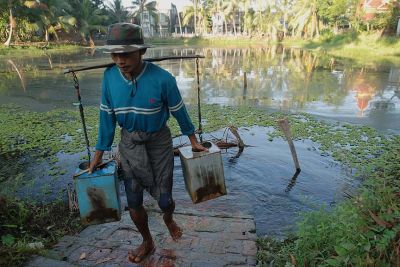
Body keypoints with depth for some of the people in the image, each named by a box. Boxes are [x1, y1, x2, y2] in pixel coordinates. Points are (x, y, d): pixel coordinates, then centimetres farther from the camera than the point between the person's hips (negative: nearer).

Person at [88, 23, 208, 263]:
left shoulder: (162, 78, -23)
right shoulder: (110, 76, -13)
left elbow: (179, 111, -8)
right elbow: (107, 116, -2)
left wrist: (194, 141, 3)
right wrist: (99, 153, 3)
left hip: (159, 141, -2)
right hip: (129, 142, 3)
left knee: (164, 199, 5)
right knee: (134, 202, 10)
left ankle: (169, 219, 46)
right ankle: (147, 242, 39)